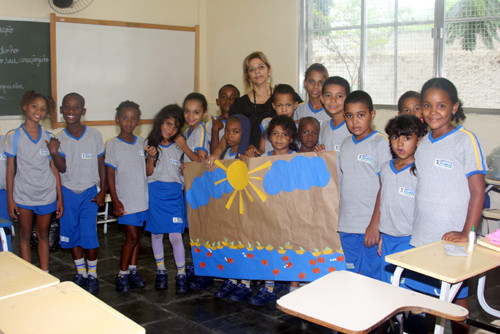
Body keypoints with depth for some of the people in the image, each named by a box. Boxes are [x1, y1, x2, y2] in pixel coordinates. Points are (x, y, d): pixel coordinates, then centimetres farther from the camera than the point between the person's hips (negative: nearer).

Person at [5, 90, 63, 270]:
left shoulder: (49, 138, 1)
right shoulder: (13, 136, -4)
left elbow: (55, 169, 3)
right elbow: (10, 170, -3)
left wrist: (60, 198, 1)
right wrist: (10, 199, -5)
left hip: (47, 195, 1)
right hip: (23, 195, -1)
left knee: (43, 235, 13)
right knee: (25, 236, 9)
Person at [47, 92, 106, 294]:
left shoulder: (94, 135, -4)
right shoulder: (59, 138, -1)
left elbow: (101, 164, 1)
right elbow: (62, 168, -8)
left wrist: (103, 190, -3)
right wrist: (54, 153, -27)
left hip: (89, 192, -2)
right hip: (68, 192, 2)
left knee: (89, 236, -6)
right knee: (72, 235, 10)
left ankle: (92, 275, 12)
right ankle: (80, 273, 26)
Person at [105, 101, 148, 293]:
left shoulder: (142, 143, 9)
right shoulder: (113, 144, -4)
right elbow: (110, 174, -6)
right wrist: (115, 200, -11)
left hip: (142, 196, 5)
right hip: (126, 199, -5)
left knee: (137, 235, 11)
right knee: (132, 236, -6)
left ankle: (133, 271, 23)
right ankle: (122, 275, 7)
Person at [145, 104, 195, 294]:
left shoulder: (178, 144, 0)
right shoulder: (152, 144, 1)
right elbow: (148, 173, 2)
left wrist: (184, 146, -16)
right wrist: (151, 157, -16)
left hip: (174, 194, -1)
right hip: (155, 192, 2)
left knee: (175, 235, -6)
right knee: (156, 233, 11)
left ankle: (181, 274, 7)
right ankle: (161, 270, 27)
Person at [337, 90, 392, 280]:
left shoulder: (380, 143, -7)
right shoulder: (346, 144, 11)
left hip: (371, 223, -5)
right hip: (346, 224, 5)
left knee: (372, 275, 3)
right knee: (349, 275, 14)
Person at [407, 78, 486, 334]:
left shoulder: (466, 140, -9)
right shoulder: (422, 143, 8)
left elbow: (478, 191, -10)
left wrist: (467, 233, -15)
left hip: (452, 238, -5)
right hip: (420, 237, 5)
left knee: (456, 297, 7)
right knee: (425, 296, 13)